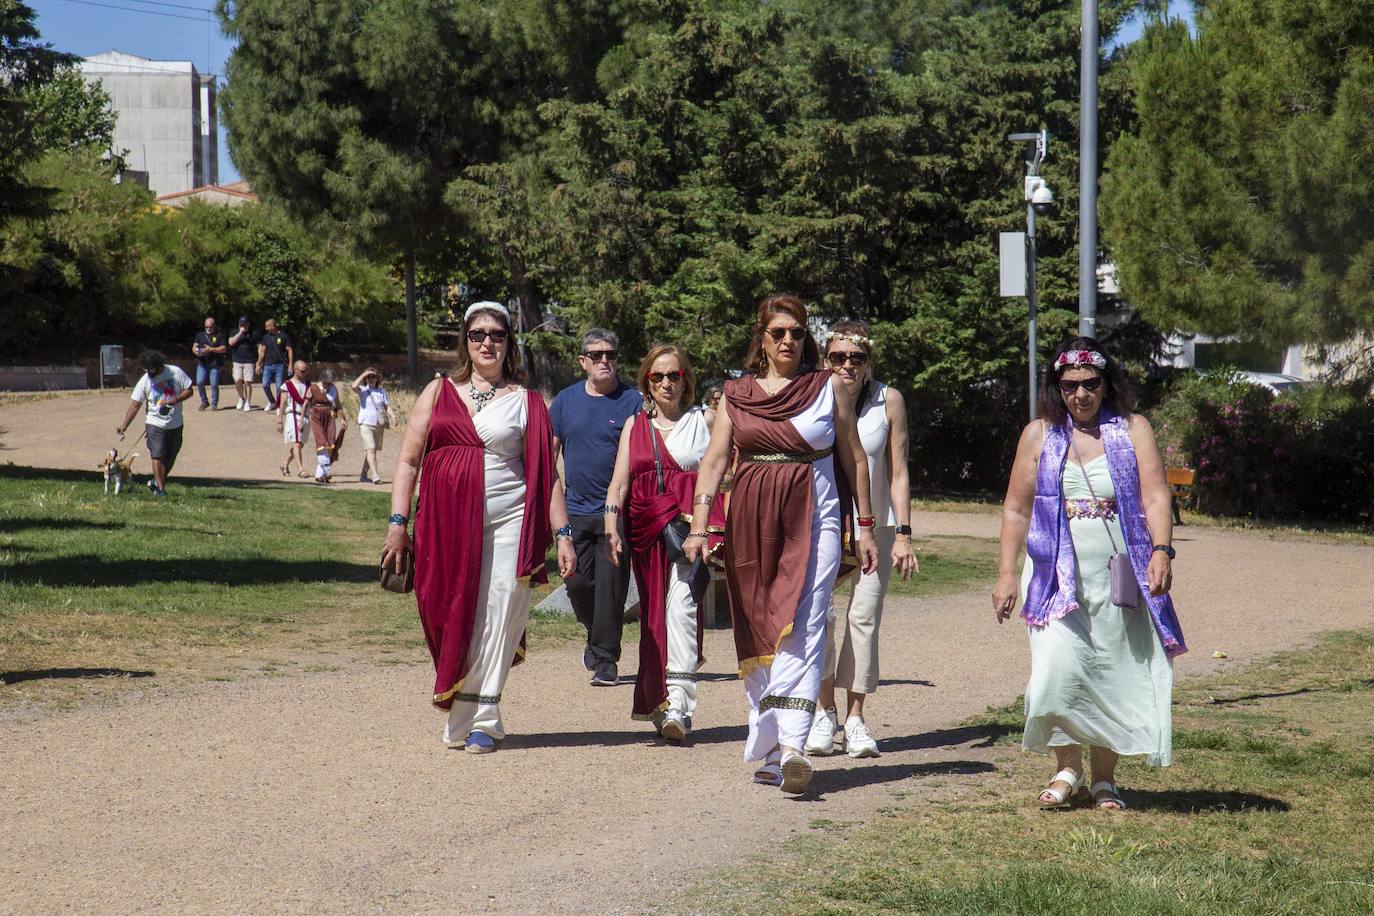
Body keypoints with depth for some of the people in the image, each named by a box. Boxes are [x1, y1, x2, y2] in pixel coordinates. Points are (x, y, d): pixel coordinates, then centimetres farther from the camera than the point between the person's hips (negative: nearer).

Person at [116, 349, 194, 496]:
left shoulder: (176, 372, -7)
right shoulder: (144, 381, -8)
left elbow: (189, 390, -1)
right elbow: (134, 405, -8)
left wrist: (176, 399, -20)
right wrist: (124, 425, -17)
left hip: (175, 424, 2)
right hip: (155, 424, -2)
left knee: (170, 457, 10)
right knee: (158, 456, -13)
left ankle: (156, 482, 29)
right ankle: (161, 489, -7)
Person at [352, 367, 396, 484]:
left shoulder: (382, 391, 12)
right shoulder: (362, 390, 2)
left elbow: (387, 406, 9)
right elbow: (354, 387, -20)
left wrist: (393, 415, -9)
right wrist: (363, 375, -12)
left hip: (379, 425, 4)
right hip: (366, 423, -4)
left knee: (372, 450, 11)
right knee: (370, 449, -17)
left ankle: (363, 475, 24)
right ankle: (375, 474, -27)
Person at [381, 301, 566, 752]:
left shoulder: (526, 403, 10)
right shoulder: (439, 393, 13)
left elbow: (546, 473, 8)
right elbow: (408, 459, 10)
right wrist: (397, 523, 1)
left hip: (507, 524, -1)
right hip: (445, 526, 1)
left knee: (496, 617, -8)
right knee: (450, 618, 1)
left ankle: (479, 722, -1)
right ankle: (460, 711, 18)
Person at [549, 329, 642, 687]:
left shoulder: (632, 401, -1)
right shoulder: (566, 401, 9)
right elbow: (549, 452, 15)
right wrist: (556, 491, 4)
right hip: (576, 510, 3)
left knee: (611, 586, -5)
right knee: (578, 583, 6)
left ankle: (605, 659, 1)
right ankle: (596, 635, 34)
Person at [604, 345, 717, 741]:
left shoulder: (703, 421, 9)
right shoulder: (634, 425, 17)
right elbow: (619, 482, 11)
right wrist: (611, 526, -2)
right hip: (645, 527, 4)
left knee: (681, 604, -19)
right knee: (652, 614, 5)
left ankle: (678, 704, -27)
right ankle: (657, 701, 14)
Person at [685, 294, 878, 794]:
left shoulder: (828, 387, 7)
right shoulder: (736, 394, 10)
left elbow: (854, 457, 11)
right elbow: (714, 459, 4)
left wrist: (865, 526, 7)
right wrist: (699, 525, -7)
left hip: (812, 517, -2)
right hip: (751, 520, 2)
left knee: (801, 629, -15)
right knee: (757, 633, 4)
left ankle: (791, 745, -26)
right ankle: (769, 750, 12)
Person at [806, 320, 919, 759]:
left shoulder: (888, 401, -1)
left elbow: (898, 473, 2)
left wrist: (903, 534, -2)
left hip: (875, 526, 0)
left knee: (864, 616, -4)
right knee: (822, 612, -12)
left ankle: (855, 718, 5)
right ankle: (825, 713, 1)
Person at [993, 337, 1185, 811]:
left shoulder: (1133, 430, 5)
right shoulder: (1039, 435, 8)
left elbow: (1154, 496, -5)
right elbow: (1016, 510, 9)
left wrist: (1161, 550, -21)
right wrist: (1007, 573, 2)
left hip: (1119, 578, 0)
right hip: (1056, 578, 0)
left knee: (1112, 677, 2)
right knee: (1056, 674, -13)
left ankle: (1104, 778, 14)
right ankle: (1067, 768, 5)